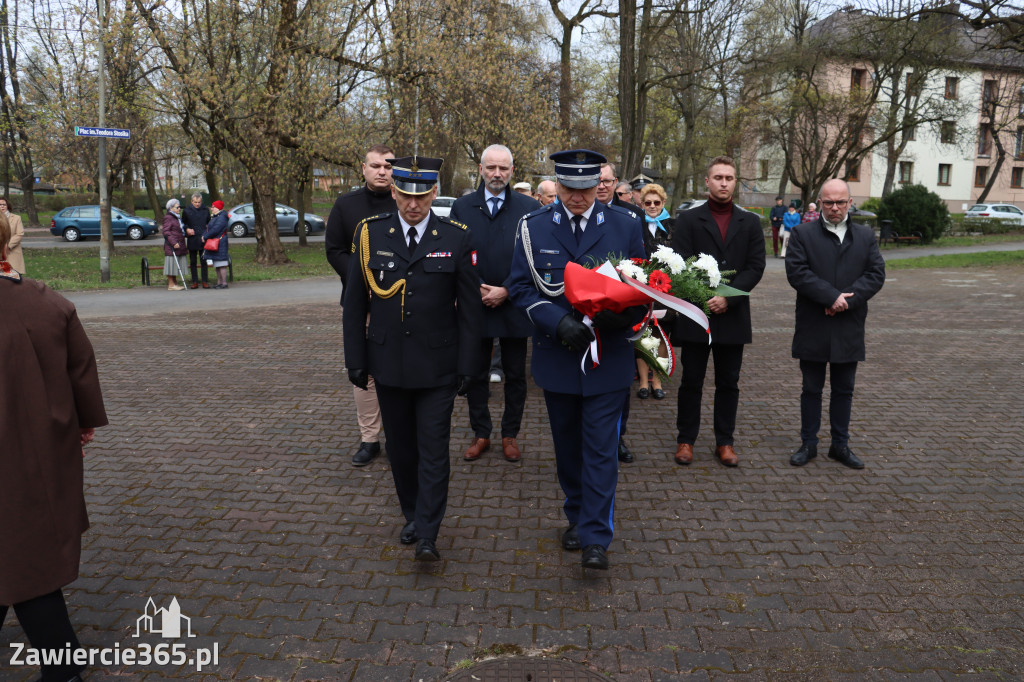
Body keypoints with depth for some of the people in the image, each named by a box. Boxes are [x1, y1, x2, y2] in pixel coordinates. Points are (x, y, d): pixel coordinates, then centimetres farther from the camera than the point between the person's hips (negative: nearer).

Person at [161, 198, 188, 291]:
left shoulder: (178, 217, 20)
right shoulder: (168, 218, -9)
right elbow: (166, 231, -16)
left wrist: (184, 246, 25)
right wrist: (173, 243, -23)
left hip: (179, 245, 9)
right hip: (171, 246, -9)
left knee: (178, 265, 10)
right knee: (172, 264, -6)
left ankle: (175, 283, 17)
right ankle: (171, 285, -2)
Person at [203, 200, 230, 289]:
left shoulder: (222, 217, -14)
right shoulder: (215, 217, 19)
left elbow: (215, 230, -20)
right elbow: (208, 228, 20)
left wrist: (205, 237, -11)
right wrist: (204, 235, 1)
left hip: (219, 244, -11)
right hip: (213, 244, 11)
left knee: (221, 265, -9)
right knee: (217, 265, 13)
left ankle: (224, 283, -7)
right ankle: (219, 282, 19)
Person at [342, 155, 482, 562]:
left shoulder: (456, 237, -4)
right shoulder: (370, 234, 0)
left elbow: (469, 307, -2)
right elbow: (354, 304, 5)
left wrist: (467, 364, -4)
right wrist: (355, 359, 3)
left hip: (437, 365, -2)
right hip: (388, 364, 3)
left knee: (433, 450, -1)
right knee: (400, 447, 14)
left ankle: (427, 536, 7)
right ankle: (413, 516, 33)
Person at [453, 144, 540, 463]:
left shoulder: (529, 208, -2)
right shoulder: (462, 207, 3)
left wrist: (507, 291, -12)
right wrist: (473, 290, -9)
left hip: (514, 305, -1)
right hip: (474, 305, 1)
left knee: (515, 375, 9)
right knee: (476, 374, 10)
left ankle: (510, 434, 25)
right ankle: (480, 434, 25)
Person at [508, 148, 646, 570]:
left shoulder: (625, 226, 0)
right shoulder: (533, 228, 0)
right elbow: (520, 287, -2)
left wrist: (618, 316, -17)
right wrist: (558, 320, -18)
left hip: (608, 357, -1)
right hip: (556, 356, 2)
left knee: (601, 448, -2)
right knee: (567, 445, 15)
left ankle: (595, 538, 7)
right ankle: (577, 518, 34)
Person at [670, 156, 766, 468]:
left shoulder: (750, 222, 8)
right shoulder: (688, 219, 2)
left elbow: (755, 266, 0)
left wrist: (728, 298, -13)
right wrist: (704, 299, -15)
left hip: (732, 316, 2)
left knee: (728, 383, 9)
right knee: (691, 381, 6)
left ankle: (724, 442, 20)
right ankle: (685, 440, 17)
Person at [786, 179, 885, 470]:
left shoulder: (866, 235, 8)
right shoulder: (802, 233, 0)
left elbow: (876, 274, 0)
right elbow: (796, 272, -12)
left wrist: (847, 299, -15)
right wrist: (832, 297, -19)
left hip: (849, 328, 2)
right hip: (813, 328, -2)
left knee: (844, 390, 12)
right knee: (811, 389, 8)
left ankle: (840, 445, 23)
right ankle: (808, 444, 20)